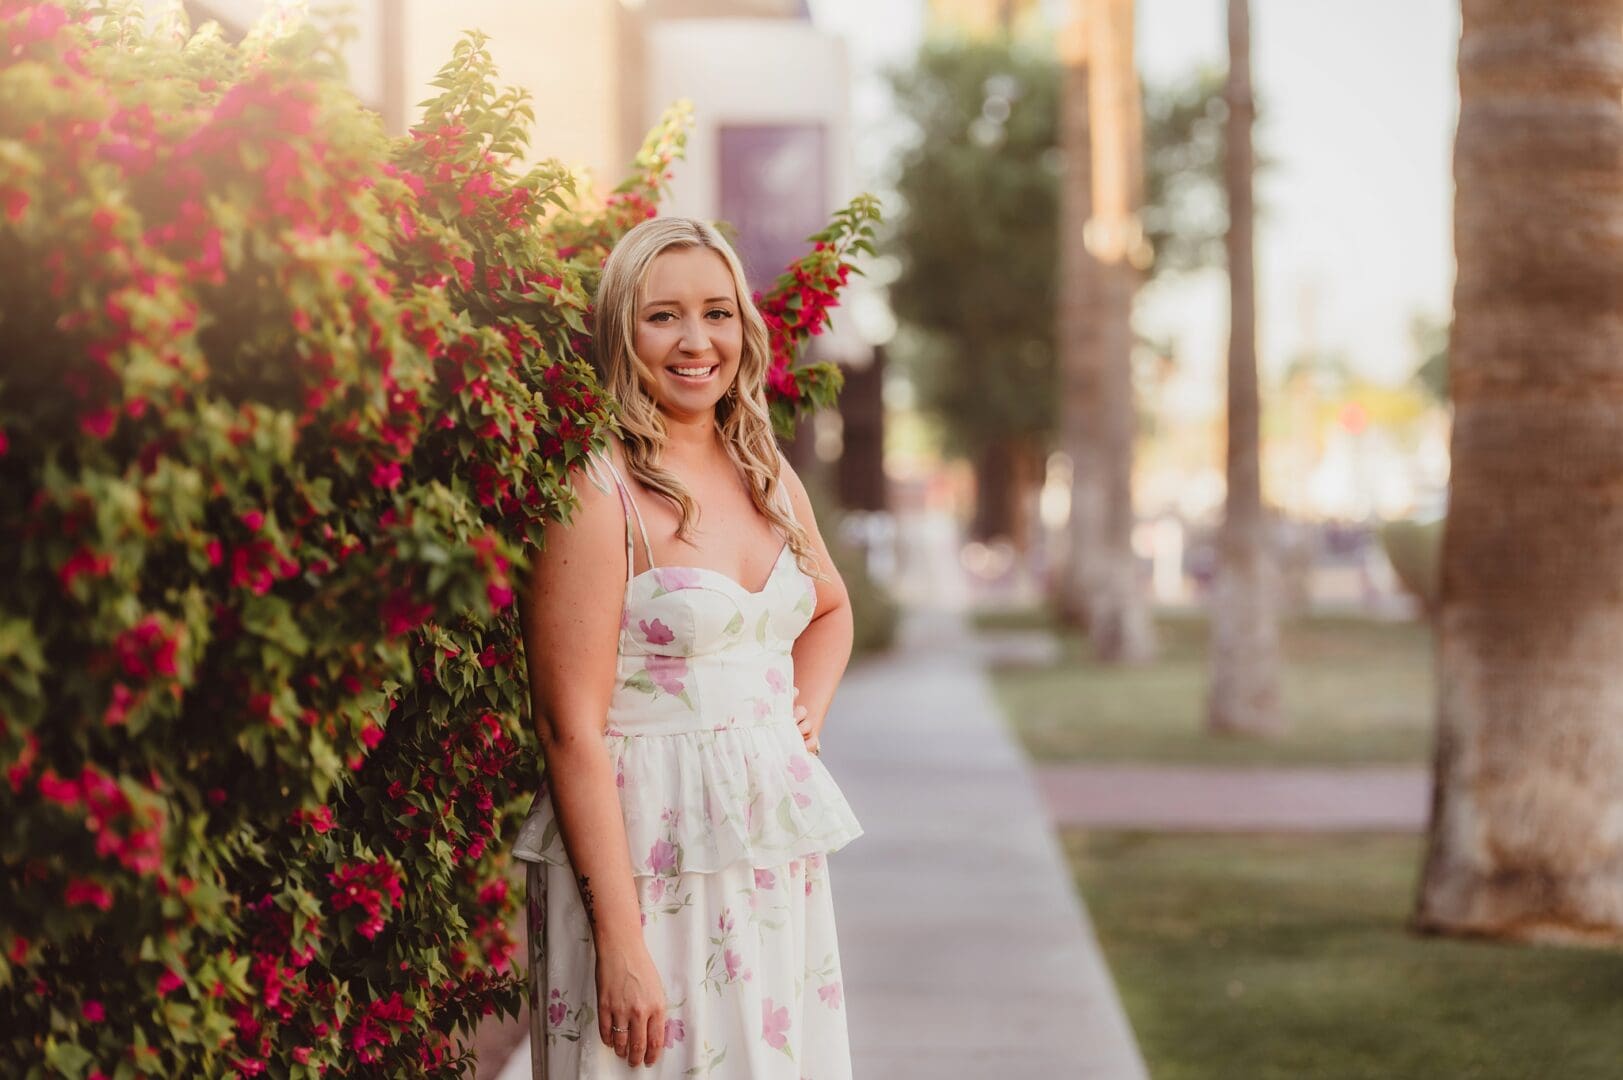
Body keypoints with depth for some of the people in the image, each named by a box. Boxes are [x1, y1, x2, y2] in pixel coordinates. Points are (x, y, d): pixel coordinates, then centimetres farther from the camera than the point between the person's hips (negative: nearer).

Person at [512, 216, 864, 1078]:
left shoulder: (767, 477, 10)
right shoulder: (596, 490, -12)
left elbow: (830, 610, 30)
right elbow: (572, 729, -16)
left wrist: (809, 715, 9)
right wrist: (619, 939, -21)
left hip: (778, 861, 7)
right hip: (648, 866, -7)